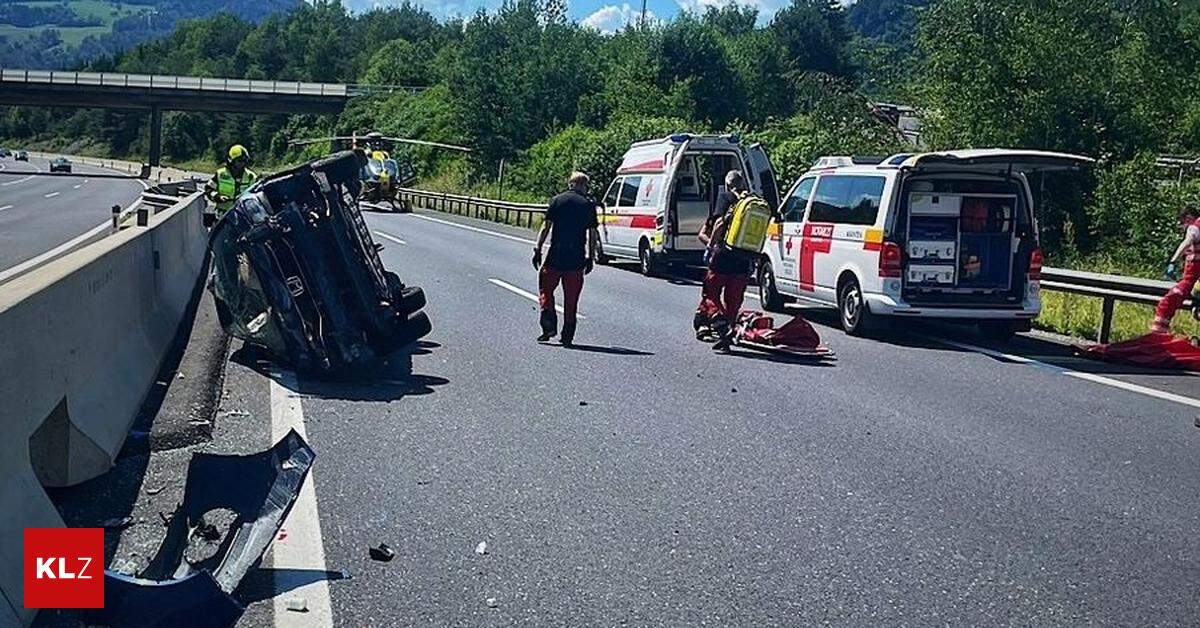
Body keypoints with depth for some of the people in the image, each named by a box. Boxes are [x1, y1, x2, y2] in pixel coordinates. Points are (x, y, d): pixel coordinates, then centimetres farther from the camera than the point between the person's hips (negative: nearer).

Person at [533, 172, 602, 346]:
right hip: (577, 258, 1)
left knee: (545, 288, 13)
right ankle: (567, 336, 10)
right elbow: (592, 234, 3)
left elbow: (546, 227, -2)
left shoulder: (557, 201, 2)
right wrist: (590, 258, 9)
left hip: (556, 255, -1)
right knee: (571, 297, 8)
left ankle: (549, 326, -1)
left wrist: (537, 249, 2)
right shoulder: (588, 205, 3)